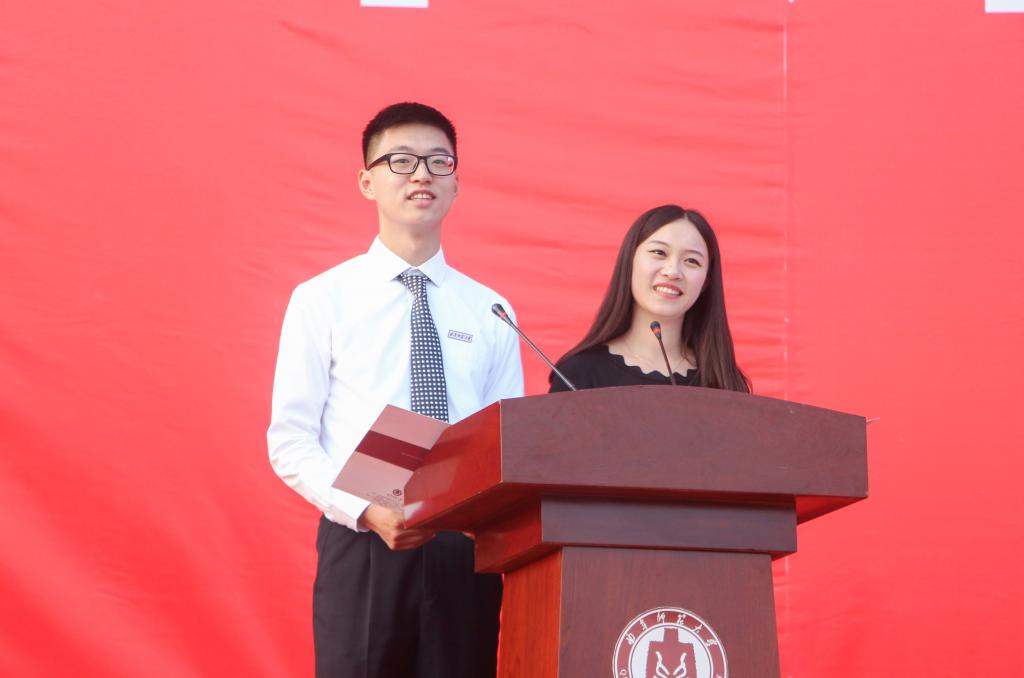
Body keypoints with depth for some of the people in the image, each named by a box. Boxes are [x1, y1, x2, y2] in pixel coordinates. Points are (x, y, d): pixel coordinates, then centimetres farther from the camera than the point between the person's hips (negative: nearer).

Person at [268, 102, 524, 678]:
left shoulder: (490, 312, 12)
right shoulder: (323, 300, 4)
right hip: (361, 547, -2)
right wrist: (369, 512, -16)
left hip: (466, 549, 2)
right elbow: (290, 441, -1)